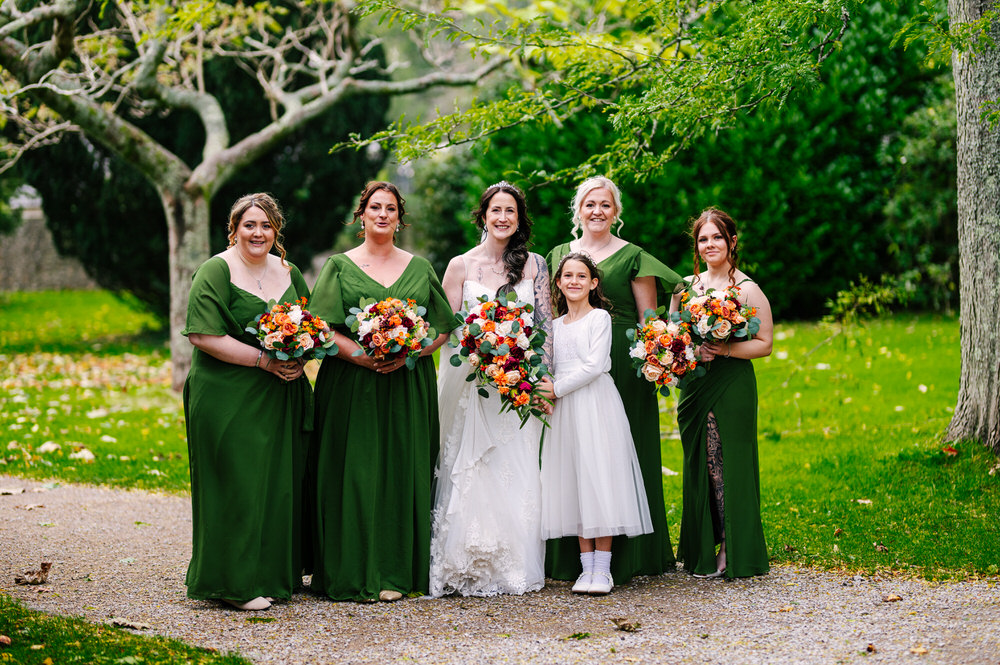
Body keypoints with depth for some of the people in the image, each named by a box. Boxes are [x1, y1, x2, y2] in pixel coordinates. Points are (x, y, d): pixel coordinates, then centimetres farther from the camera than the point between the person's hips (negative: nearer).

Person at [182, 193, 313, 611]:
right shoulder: (217, 271, -7)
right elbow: (204, 336, -15)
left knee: (281, 480, 8)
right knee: (238, 484, -6)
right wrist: (264, 360, -18)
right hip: (229, 399, -6)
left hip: (281, 399, 6)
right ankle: (237, 584, 1)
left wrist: (299, 357, -2)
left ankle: (276, 573, 19)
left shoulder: (288, 272, 13)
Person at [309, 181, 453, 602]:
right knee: (355, 473, -5)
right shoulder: (339, 266, 6)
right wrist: (361, 355, -17)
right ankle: (353, 574, 0)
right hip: (351, 388, -2)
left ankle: (396, 573, 6)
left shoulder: (419, 268, 13)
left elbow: (442, 327, 8)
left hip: (408, 387, 2)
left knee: (403, 471, 0)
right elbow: (322, 328, -2)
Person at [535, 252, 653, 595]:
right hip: (565, 411, 5)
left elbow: (594, 365, -10)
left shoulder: (599, 318, -1)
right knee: (571, 481, 3)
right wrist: (544, 393, -1)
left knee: (599, 477, -8)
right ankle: (586, 566, 6)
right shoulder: (555, 326, 16)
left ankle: (602, 570, -7)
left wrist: (558, 388, -9)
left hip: (596, 403, -5)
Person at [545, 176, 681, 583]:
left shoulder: (633, 257, 3)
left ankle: (625, 556, 3)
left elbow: (649, 320, 2)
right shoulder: (558, 255, 14)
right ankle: (571, 557, 7)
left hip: (621, 366, -3)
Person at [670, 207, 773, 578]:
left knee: (728, 466, -5)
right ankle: (703, 552, 13)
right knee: (698, 466, 6)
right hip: (695, 385, 5)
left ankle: (733, 555, 1)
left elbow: (763, 344, -6)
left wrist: (723, 350, -19)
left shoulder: (747, 290, -3)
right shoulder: (686, 286, 12)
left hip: (733, 385, -5)